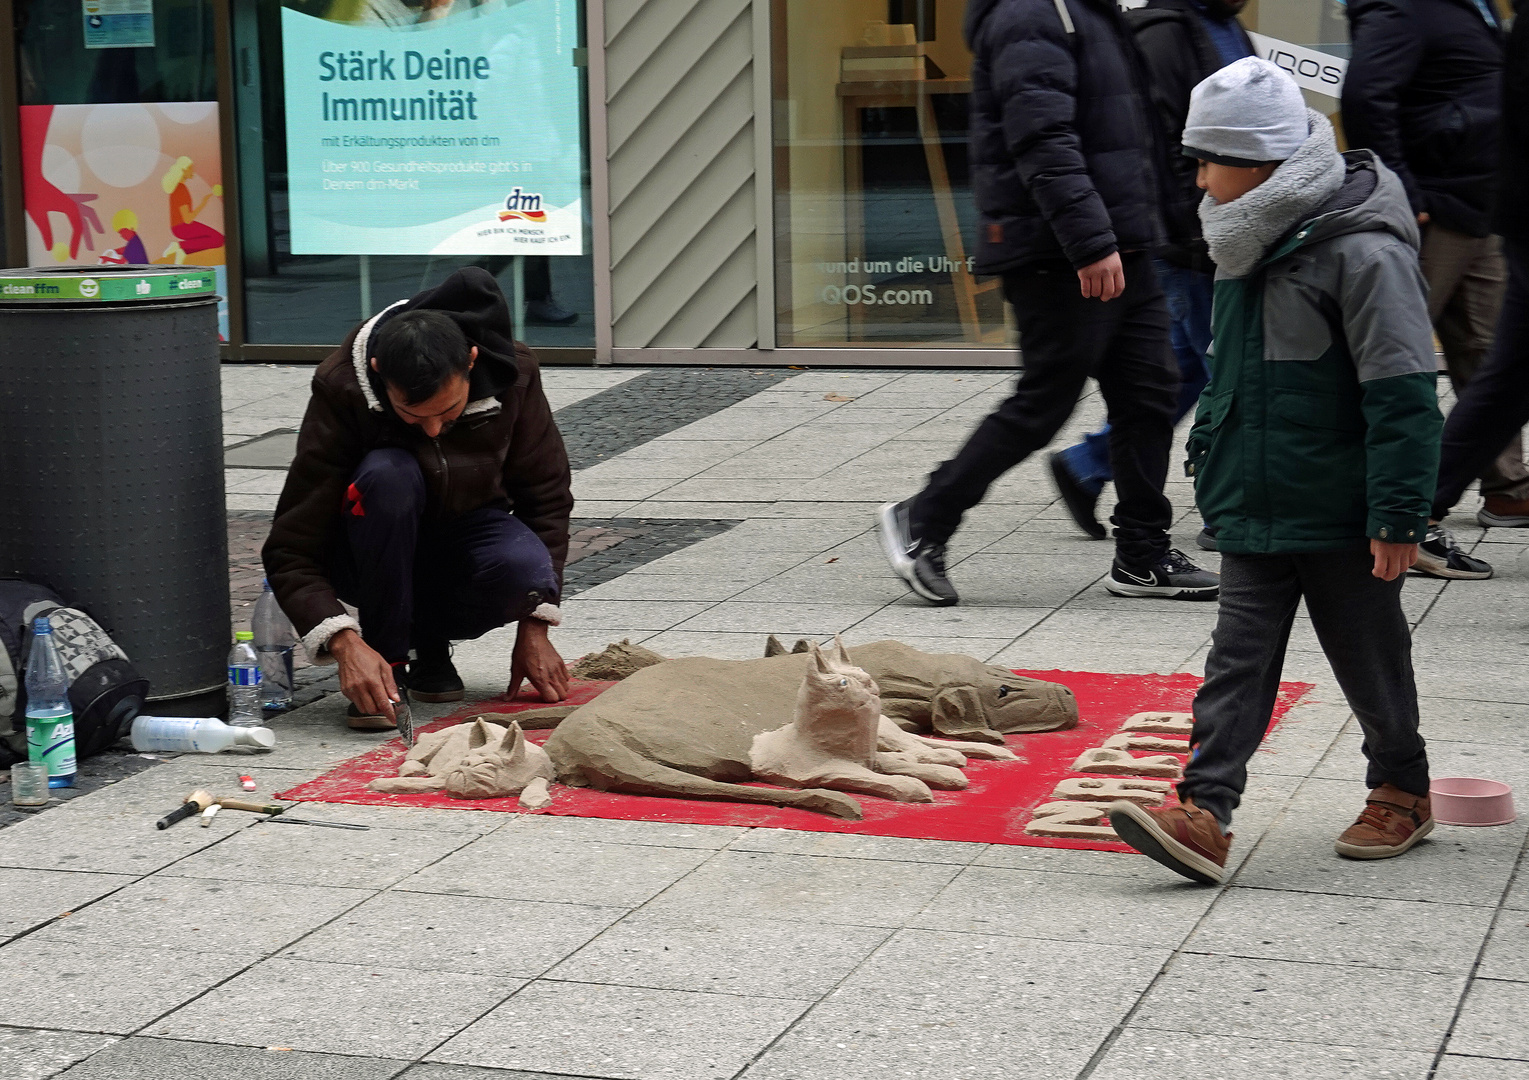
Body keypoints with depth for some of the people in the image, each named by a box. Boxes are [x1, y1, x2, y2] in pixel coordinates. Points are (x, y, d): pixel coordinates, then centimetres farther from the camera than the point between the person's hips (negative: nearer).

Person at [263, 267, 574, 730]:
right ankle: (386, 656, -19)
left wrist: (534, 625, -11)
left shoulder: (512, 371, -18)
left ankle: (430, 641, -1)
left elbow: (546, 496, -4)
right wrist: (345, 642, -40)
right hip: (368, 554, -2)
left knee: (525, 569, -33)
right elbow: (290, 548, -25)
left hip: (464, 539, 2)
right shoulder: (342, 388, -25)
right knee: (389, 474, -36)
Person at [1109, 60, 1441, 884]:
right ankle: (1204, 814, -7)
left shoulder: (1361, 253, -18)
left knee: (1370, 659, 10)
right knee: (1238, 660, -2)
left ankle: (1401, 792, 30)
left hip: (1342, 515, -7)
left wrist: (1399, 515, -19)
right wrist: (1210, 458, 24)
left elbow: (1402, 395, -19)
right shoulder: (1249, 245, 8)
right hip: (1256, 509, 7)